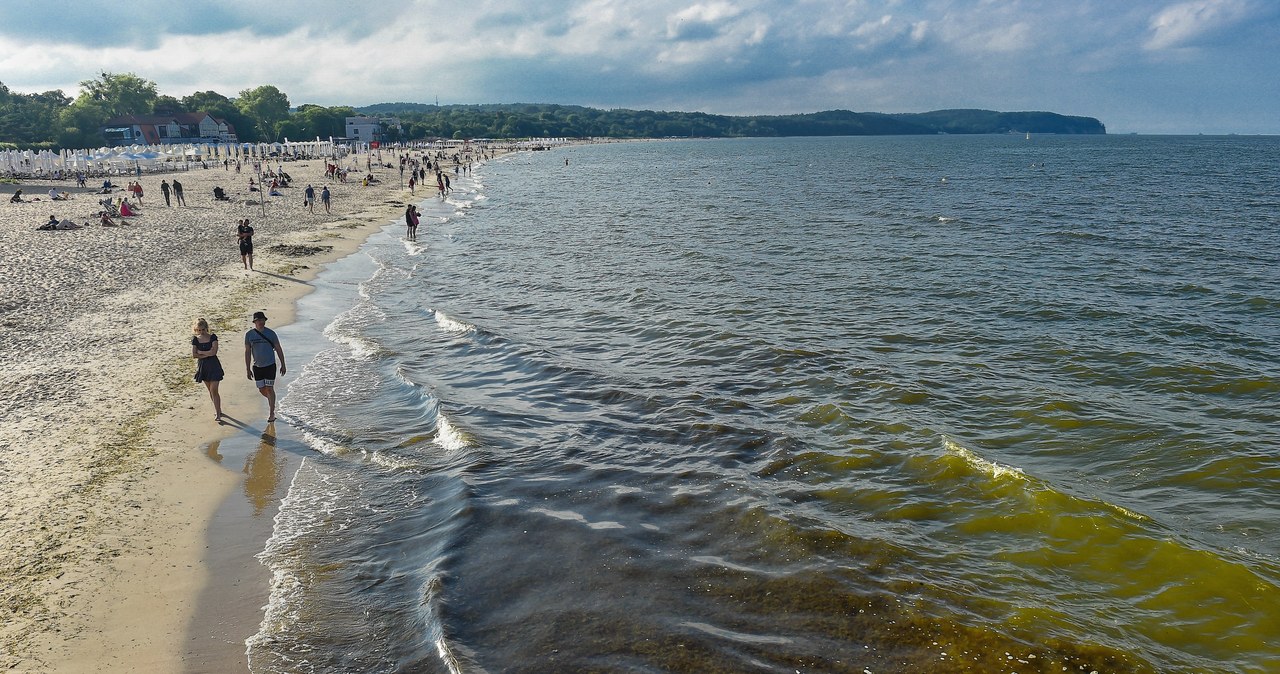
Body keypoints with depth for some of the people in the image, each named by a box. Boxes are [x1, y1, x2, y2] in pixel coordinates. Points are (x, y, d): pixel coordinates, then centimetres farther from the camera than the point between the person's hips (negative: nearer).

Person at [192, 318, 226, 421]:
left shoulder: (213, 337, -6)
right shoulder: (195, 339, 1)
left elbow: (214, 352, -17)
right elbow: (194, 355, -6)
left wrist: (200, 352, -9)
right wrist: (207, 354, -13)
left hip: (213, 365, -4)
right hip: (202, 366, 4)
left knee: (214, 390, -9)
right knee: (210, 390, 13)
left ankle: (218, 414, -6)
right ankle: (218, 410, 27)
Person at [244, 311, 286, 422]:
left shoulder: (271, 333, -4)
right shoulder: (249, 334, -1)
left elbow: (278, 349, 2)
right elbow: (247, 352, 3)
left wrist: (282, 365, 2)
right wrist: (248, 369, 1)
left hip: (270, 365, -2)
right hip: (257, 366, 2)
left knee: (269, 389, -6)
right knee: (261, 390, 6)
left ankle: (271, 413, 2)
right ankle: (272, 401, 37)